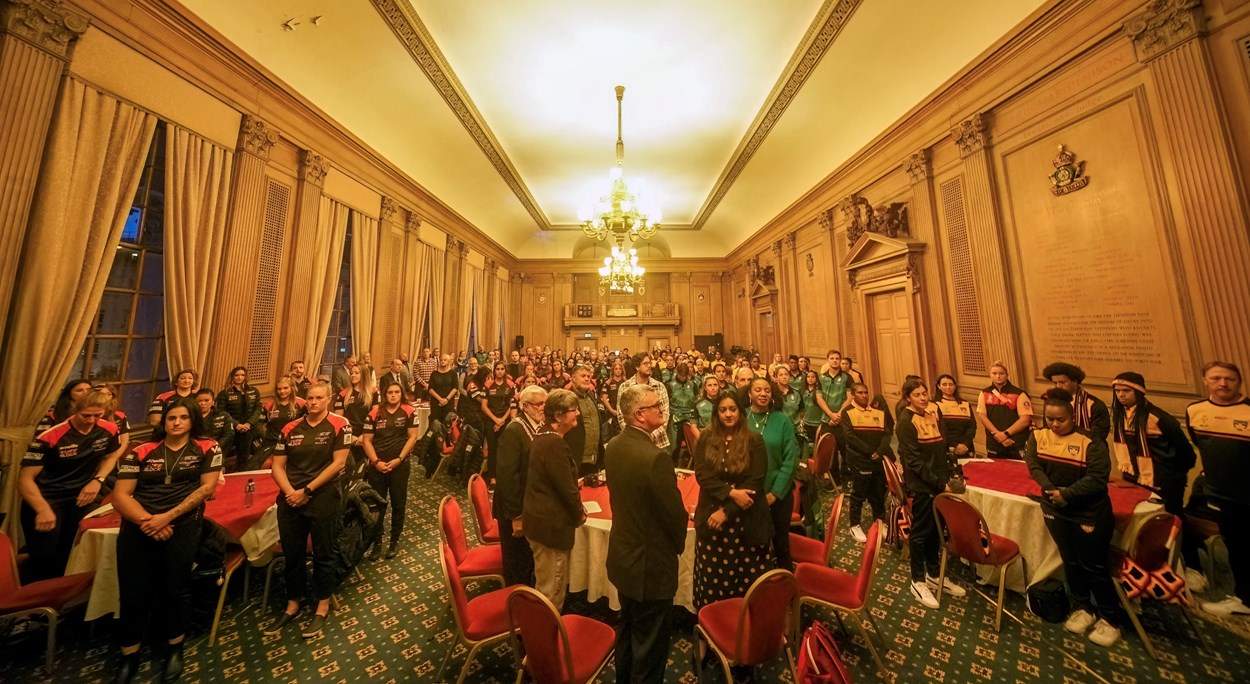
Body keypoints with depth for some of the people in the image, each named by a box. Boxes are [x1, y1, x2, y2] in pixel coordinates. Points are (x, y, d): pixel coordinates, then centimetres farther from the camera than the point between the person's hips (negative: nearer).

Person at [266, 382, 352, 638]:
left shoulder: (339, 425, -9)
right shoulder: (290, 428, 5)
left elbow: (338, 463, -13)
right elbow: (277, 466, 6)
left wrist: (307, 490, -12)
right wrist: (290, 491, -10)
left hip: (324, 498, -4)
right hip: (290, 499, 4)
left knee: (322, 554, 9)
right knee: (291, 554, 18)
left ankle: (322, 607, 28)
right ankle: (292, 606, 40)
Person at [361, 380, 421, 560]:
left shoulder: (409, 411, -4)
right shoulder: (374, 413, 1)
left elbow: (413, 437, -7)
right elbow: (366, 440, 1)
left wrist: (399, 459, -13)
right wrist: (376, 461, -10)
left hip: (400, 465, -1)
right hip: (377, 466, 2)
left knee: (398, 504, 9)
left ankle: (395, 540, 26)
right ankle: (377, 540, 27)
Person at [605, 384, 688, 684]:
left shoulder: (613, 446, -7)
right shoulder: (655, 457, -32)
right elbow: (675, 512, -21)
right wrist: (678, 544, -1)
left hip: (622, 555, 8)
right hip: (651, 563, -8)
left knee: (627, 629, 30)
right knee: (650, 644, 17)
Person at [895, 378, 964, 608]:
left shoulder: (933, 413, 5)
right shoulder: (906, 422, -15)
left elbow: (941, 448, 13)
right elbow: (914, 461, -16)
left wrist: (949, 475, 4)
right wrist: (940, 483, -17)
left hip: (939, 482, 6)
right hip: (921, 485, -6)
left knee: (936, 529, 17)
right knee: (921, 531, 4)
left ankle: (934, 574, 34)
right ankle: (918, 581, 19)